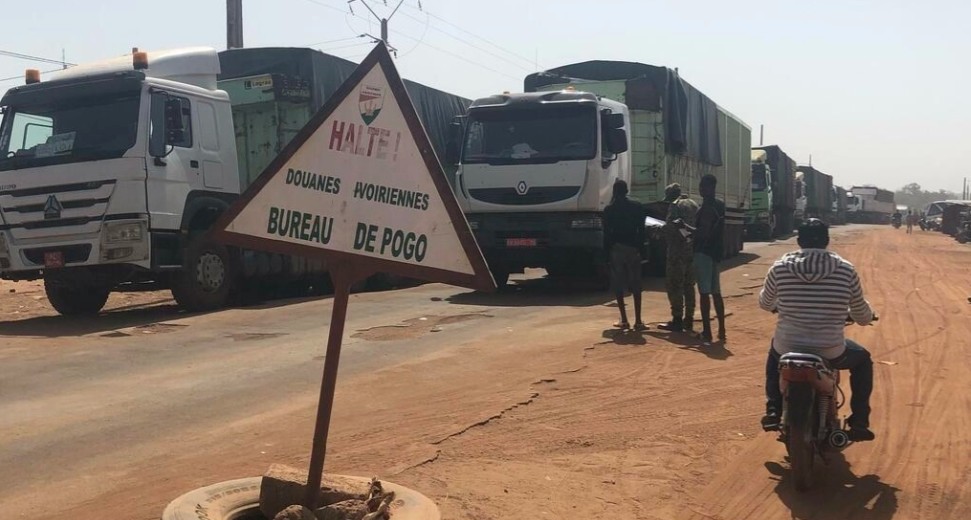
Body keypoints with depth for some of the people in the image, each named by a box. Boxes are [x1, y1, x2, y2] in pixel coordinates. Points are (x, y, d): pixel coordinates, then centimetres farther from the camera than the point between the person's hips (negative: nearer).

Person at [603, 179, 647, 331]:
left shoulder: (609, 209, -1)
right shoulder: (637, 207, 2)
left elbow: (606, 233, -2)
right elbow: (641, 231, 2)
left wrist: (607, 250, 5)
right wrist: (639, 247, 10)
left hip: (616, 249, -1)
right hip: (633, 249, 1)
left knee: (618, 285, 4)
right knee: (636, 285, 4)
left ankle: (624, 320, 1)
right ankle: (638, 321, -1)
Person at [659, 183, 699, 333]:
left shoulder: (675, 205, -7)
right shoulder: (693, 204, 16)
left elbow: (670, 226, -15)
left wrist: (659, 230, 0)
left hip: (678, 249, -8)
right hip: (692, 249, 8)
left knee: (674, 285, -5)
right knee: (689, 285, 15)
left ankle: (677, 320, -8)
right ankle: (688, 319, 19)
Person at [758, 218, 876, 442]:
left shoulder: (780, 267, -6)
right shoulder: (846, 270, -7)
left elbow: (765, 303, 12)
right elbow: (863, 316, 4)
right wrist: (867, 314, 29)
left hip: (787, 350, 2)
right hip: (831, 353, -1)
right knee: (862, 360, 31)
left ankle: (773, 411, 31)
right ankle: (859, 423, 26)